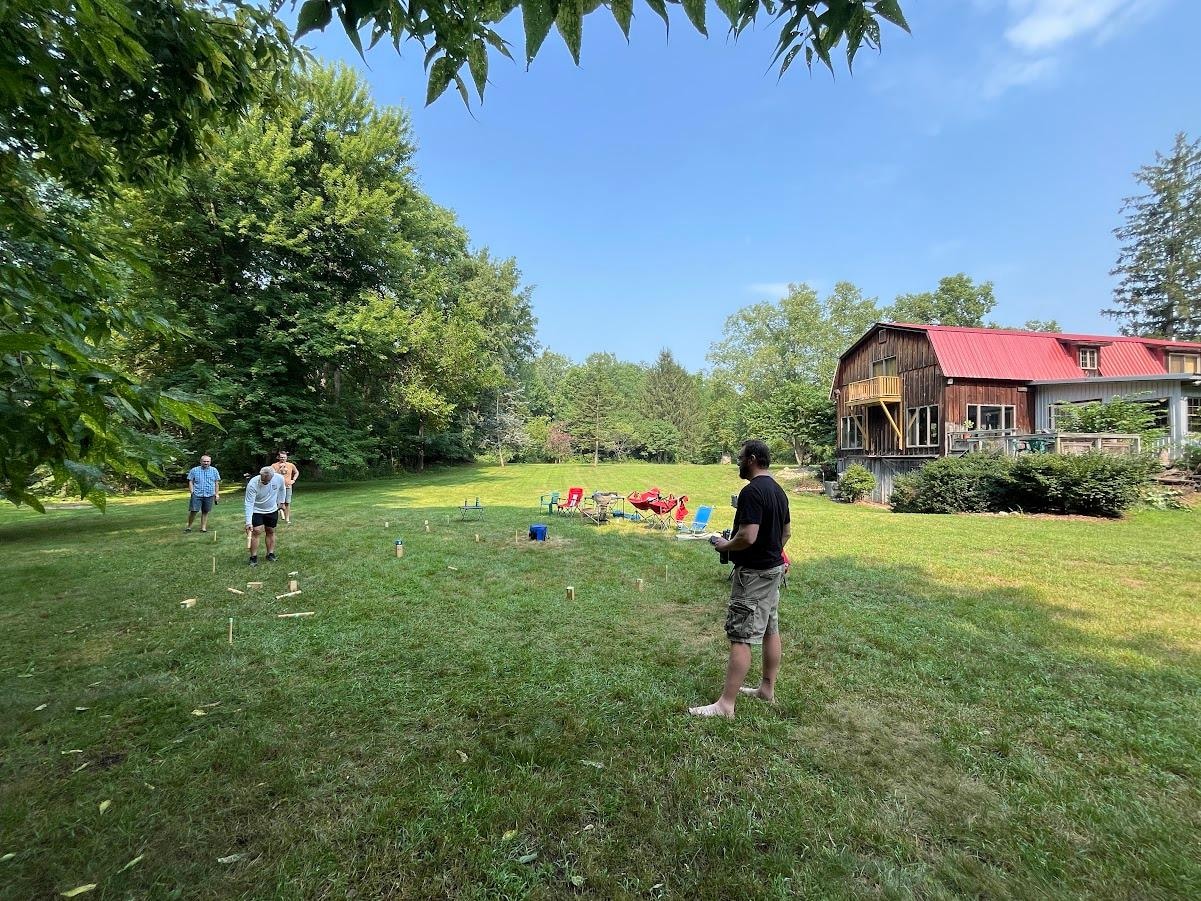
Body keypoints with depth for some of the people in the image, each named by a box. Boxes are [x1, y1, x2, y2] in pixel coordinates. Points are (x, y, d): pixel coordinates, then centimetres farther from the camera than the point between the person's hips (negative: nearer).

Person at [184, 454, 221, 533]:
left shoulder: (214, 470, 9)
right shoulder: (194, 470, 6)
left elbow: (217, 483, 11)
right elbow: (190, 482, 6)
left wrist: (217, 494, 6)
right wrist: (191, 492, -3)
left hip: (209, 495, 1)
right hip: (197, 494, -1)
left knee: (205, 512, 5)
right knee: (193, 511, -7)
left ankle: (203, 527, 12)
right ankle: (189, 526, 10)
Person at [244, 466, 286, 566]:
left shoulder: (279, 478, -20)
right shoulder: (252, 484, -29)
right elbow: (249, 503, -27)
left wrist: (280, 502, 9)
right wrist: (248, 522, -31)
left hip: (272, 510, 3)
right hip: (256, 511, -3)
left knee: (271, 532, 9)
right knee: (255, 532, -10)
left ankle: (270, 554, 20)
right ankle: (253, 557, -2)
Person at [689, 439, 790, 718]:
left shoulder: (751, 491, -21)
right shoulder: (778, 491, 10)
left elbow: (748, 536, -28)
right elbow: (787, 532, 17)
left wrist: (725, 546, -12)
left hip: (753, 573, -10)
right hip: (774, 569, 10)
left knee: (740, 637, -7)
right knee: (770, 630, 17)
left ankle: (726, 704, -1)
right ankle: (767, 689, 29)